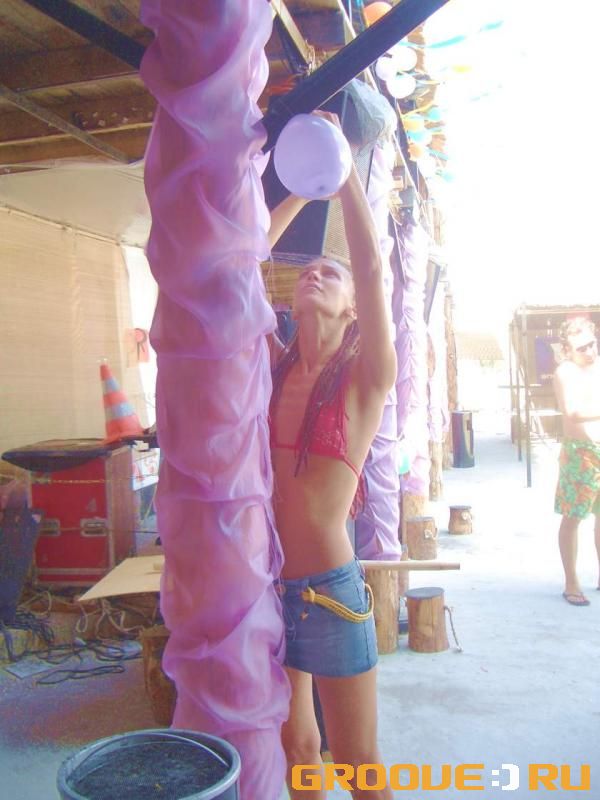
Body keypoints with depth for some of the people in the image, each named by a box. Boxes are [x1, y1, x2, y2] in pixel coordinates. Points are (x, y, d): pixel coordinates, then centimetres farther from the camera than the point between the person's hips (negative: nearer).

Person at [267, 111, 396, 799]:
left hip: (329, 592, -4)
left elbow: (371, 263, -15)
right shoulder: (272, 370, 5)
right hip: (263, 588, 4)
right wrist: (302, 190, 8)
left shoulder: (366, 378, -6)